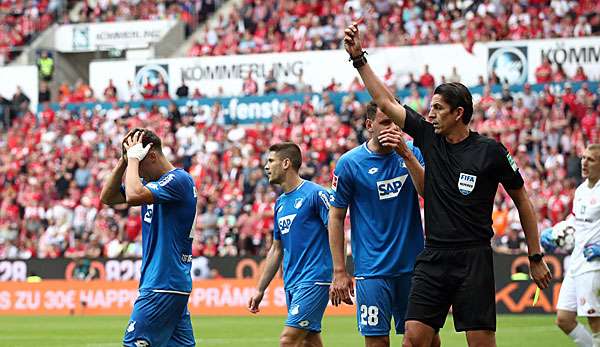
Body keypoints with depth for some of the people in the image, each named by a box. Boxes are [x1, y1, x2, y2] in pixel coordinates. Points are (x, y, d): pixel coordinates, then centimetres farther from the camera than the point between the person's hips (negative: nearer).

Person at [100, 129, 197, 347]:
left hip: (164, 285, -10)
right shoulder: (152, 182, 16)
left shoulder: (178, 180, -13)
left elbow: (133, 196, -27)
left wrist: (134, 158, -13)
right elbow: (108, 197, 16)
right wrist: (124, 160, 5)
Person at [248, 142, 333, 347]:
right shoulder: (280, 203, 16)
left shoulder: (315, 194, -8)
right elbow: (276, 250, 23)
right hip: (291, 284, 8)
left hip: (313, 281, -8)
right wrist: (260, 290, 21)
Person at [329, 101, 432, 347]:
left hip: (412, 264, 3)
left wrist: (406, 155, -20)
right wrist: (339, 272, -3)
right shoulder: (349, 163, -3)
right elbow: (336, 218, 1)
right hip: (372, 269, -3)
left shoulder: (412, 153, 5)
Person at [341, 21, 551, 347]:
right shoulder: (429, 136, 7)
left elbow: (522, 200, 3)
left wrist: (536, 257, 3)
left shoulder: (490, 151, -5)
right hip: (433, 256, 4)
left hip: (473, 259, -4)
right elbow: (385, 102, 13)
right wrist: (359, 58, 9)